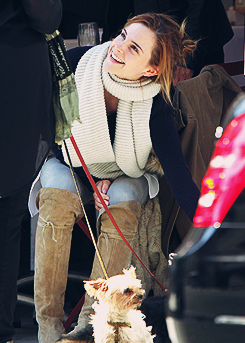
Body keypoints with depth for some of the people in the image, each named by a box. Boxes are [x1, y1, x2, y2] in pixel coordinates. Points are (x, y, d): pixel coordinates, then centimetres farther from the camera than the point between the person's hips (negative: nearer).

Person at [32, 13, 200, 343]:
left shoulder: (156, 105, -27)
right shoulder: (77, 62, -24)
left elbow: (179, 174, -26)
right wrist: (93, 180, -16)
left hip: (127, 176, 0)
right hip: (68, 165, 1)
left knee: (122, 206, -33)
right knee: (57, 198, -31)